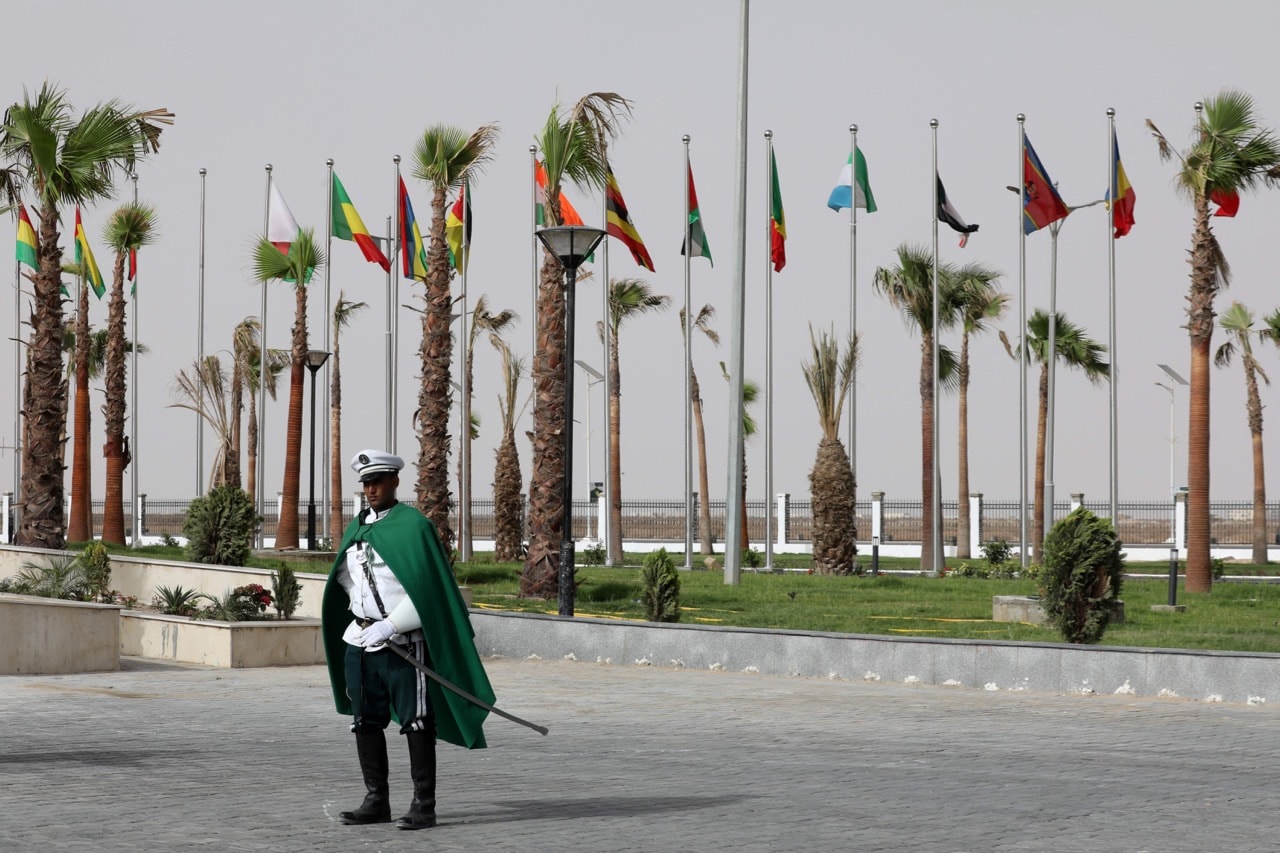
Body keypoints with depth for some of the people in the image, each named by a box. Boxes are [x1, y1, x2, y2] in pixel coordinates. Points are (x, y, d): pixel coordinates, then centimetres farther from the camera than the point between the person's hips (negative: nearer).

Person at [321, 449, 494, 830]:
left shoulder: (414, 526, -10)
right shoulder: (356, 528, 12)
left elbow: (427, 590, -16)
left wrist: (389, 626, -20)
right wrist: (363, 620, 15)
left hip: (403, 642, -7)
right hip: (360, 641, 7)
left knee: (415, 723, -4)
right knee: (365, 722, 9)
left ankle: (423, 806, -1)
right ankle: (376, 801, 18)